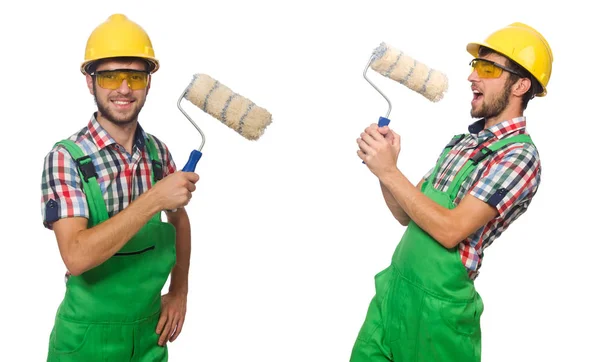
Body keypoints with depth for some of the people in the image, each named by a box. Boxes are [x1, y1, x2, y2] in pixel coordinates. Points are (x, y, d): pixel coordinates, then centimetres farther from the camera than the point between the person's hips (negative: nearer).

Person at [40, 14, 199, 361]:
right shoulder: (65, 158, -17)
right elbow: (76, 257, -27)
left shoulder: (158, 151, -1)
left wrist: (179, 292, 5)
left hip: (151, 333, 4)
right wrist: (154, 198, -30)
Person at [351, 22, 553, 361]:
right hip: (393, 287, 7)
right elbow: (407, 214, 10)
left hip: (437, 307, -7)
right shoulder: (464, 141, 9)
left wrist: (389, 172, -20)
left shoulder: (520, 155, -14)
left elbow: (451, 230, -23)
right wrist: (381, 162, -6)